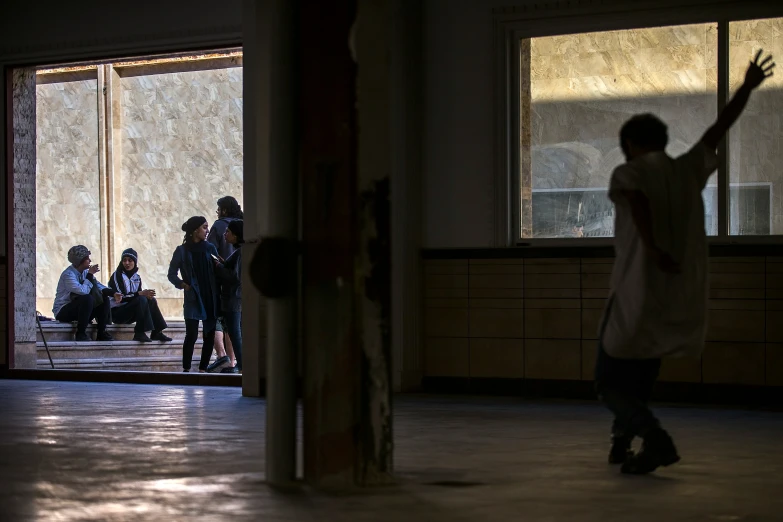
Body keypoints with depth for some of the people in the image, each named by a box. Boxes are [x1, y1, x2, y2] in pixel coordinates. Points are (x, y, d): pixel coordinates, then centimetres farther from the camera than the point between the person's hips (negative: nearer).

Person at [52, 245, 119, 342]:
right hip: (62, 311, -8)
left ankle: (101, 333, -3)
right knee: (87, 299, -33)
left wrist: (112, 293, -14)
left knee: (104, 299, -4)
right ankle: (80, 334, -24)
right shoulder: (68, 274, -21)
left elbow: (99, 287, 4)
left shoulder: (84, 272, 6)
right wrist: (90, 275, -21)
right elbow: (83, 291, -33)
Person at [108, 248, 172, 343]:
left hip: (129, 312, 7)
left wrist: (147, 295, -18)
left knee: (151, 300, -10)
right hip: (116, 312, -7)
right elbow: (120, 298, -21)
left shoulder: (136, 277, 11)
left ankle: (156, 333, -12)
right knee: (142, 300, -27)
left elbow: (139, 295, 6)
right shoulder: (117, 275, -12)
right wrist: (140, 293, -26)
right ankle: (139, 334, -28)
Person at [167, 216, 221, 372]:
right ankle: (186, 369, -1)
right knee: (192, 335, -9)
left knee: (209, 336, 3)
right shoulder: (182, 251, 3)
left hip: (211, 299, 3)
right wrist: (183, 284, -9)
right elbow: (172, 274, 6)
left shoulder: (210, 248, 9)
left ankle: (203, 368, 11)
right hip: (193, 299, -3)